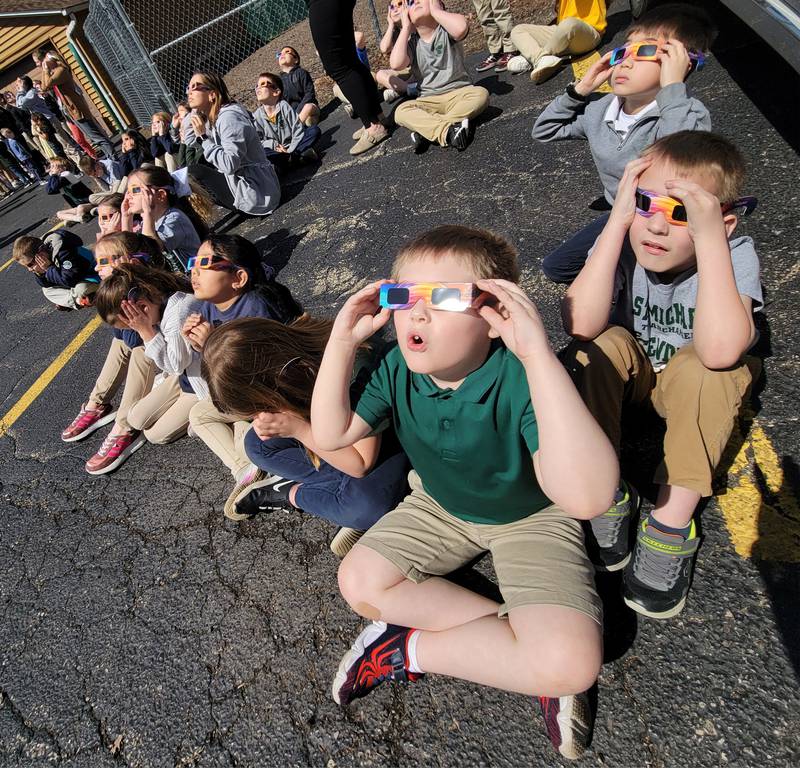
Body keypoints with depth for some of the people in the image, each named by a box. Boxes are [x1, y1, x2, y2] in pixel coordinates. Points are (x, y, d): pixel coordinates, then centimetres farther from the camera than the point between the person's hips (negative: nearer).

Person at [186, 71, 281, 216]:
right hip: (241, 182, 9)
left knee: (194, 172, -12)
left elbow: (230, 165, -27)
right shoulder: (210, 118, 13)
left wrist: (203, 137, -19)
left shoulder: (229, 117, -16)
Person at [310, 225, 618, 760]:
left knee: (571, 663, -24)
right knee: (360, 582, -8)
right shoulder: (398, 369, -17)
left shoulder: (521, 378, -36)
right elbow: (331, 435, -12)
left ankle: (411, 647, -1)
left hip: (531, 517, -4)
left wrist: (539, 353, -54)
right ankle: (515, 653, -2)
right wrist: (342, 342, -23)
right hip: (441, 505, 5)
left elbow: (587, 498, -49)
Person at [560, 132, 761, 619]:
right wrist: (618, 220, -38)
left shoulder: (734, 254, -24)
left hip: (698, 391, -1)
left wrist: (709, 236, -43)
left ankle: (673, 519, -22)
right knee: (605, 343, -30)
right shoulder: (625, 238, -20)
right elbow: (580, 324, -38)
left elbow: (719, 350, -44)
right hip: (629, 374, 1)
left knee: (706, 367, -33)